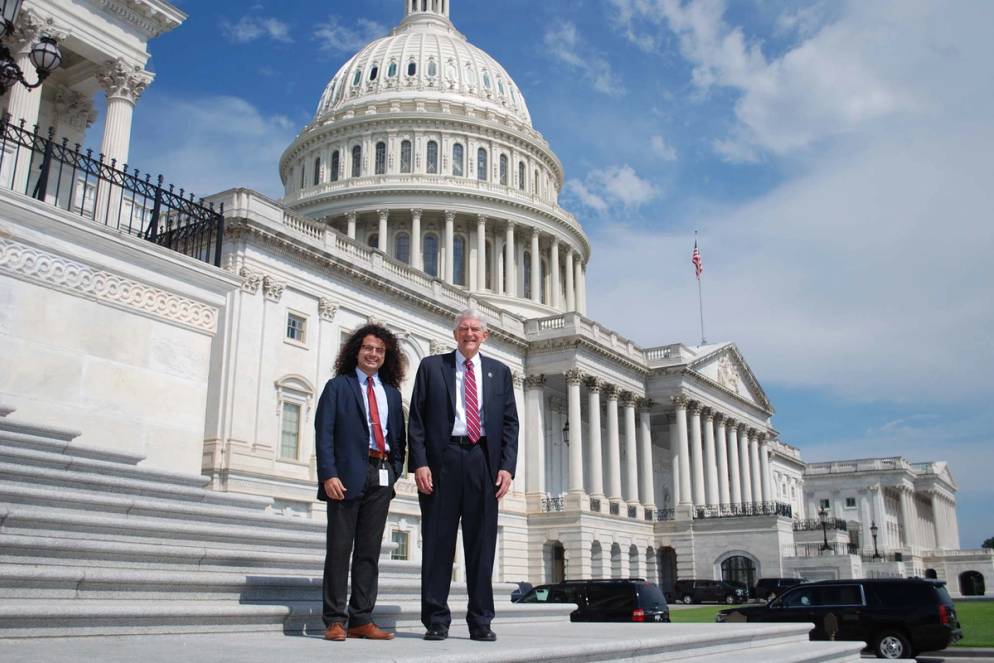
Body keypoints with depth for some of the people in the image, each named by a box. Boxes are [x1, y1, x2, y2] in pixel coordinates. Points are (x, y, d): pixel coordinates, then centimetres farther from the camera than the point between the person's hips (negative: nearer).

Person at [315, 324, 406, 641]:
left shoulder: (392, 393, 18)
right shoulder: (338, 386, 6)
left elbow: (399, 437, 18)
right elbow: (324, 433, -3)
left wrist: (395, 471, 3)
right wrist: (329, 474, -13)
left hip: (382, 476, 4)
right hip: (348, 474, -4)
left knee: (369, 550, 5)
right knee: (340, 547, -1)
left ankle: (362, 620, 10)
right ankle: (335, 620, 5)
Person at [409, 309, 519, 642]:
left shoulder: (499, 372, 15)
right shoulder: (431, 366, 9)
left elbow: (510, 422, 11)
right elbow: (416, 418, 4)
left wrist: (507, 466, -1)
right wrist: (419, 463, -7)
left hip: (484, 462, 2)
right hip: (442, 459, -1)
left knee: (482, 543, 3)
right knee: (437, 541, 1)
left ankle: (480, 621, 11)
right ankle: (436, 620, 9)